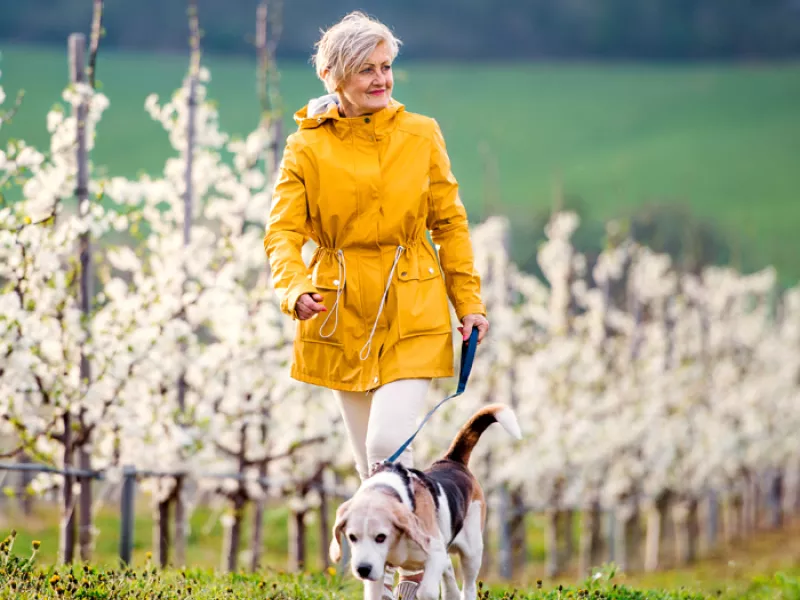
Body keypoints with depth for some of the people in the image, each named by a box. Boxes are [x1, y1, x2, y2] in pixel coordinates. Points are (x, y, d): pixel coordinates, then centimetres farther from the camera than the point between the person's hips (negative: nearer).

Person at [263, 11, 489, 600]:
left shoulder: (421, 135, 3)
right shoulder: (307, 146, -1)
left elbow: (450, 222, 8)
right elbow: (283, 229, -8)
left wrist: (469, 301, 4)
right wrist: (295, 288, -27)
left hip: (413, 310, -1)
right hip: (343, 311, 1)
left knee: (389, 442, -17)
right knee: (369, 459, 8)